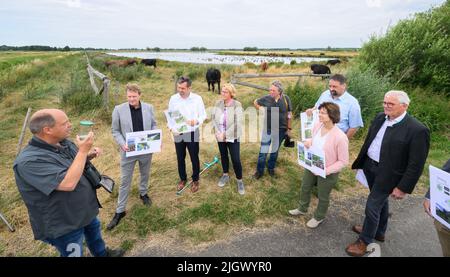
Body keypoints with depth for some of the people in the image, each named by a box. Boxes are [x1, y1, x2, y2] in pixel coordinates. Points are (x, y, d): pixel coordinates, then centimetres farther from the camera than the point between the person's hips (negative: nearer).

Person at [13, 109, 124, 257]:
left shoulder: (63, 143, -5)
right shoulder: (29, 161, -31)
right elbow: (68, 183, -39)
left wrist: (90, 155, -9)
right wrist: (83, 151, -31)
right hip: (64, 224, -8)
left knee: (94, 231, 31)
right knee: (74, 253, 14)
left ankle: (102, 253, 57)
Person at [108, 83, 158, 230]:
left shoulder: (148, 107, -4)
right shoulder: (119, 109, -11)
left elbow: (153, 125, 7)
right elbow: (115, 130, -4)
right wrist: (122, 144, -19)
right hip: (128, 151, -2)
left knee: (145, 174, 22)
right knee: (125, 181, 8)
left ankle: (143, 193, 51)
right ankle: (120, 210, 23)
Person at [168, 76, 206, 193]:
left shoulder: (197, 98, -10)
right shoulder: (173, 98, -4)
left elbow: (203, 115, -4)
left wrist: (195, 121, -25)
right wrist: (171, 128, -13)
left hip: (192, 133, -2)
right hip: (178, 134, 2)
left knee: (194, 158, 11)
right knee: (180, 158, 16)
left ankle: (195, 180, 33)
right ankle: (183, 179, 39)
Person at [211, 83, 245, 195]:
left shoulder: (237, 105, -16)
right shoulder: (218, 103, -2)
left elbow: (237, 123, -20)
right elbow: (213, 118, 1)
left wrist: (225, 134, -20)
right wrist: (217, 132, -12)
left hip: (232, 137, -4)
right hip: (220, 137, 5)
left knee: (236, 160, -3)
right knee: (223, 156, 19)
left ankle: (240, 181, 18)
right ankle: (225, 175, 40)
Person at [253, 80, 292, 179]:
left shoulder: (286, 99, -10)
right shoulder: (266, 98, -10)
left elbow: (289, 114, 0)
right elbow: (255, 102, 9)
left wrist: (289, 129, 2)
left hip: (280, 130, 1)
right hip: (268, 129, 0)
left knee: (275, 150, 16)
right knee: (263, 151, 4)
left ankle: (271, 168, 37)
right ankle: (259, 171, 20)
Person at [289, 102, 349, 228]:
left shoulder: (340, 137, -31)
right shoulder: (317, 125, -12)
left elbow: (343, 161, -21)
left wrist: (327, 170, -27)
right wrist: (308, 142, -13)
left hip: (328, 173, -6)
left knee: (323, 196, 20)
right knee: (305, 188, 26)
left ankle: (319, 217, 49)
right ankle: (302, 209, 56)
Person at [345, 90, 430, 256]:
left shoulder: (417, 130, -21)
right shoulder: (380, 118, -1)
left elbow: (416, 165, -17)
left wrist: (403, 188, -15)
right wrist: (361, 163, 12)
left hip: (387, 174, -6)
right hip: (370, 166, 7)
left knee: (372, 207, 1)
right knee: (381, 202, 24)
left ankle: (365, 241, 24)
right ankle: (379, 233, 45)